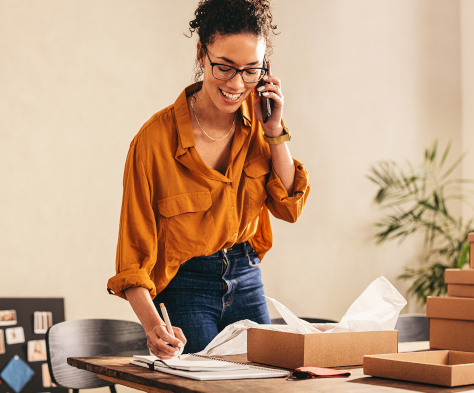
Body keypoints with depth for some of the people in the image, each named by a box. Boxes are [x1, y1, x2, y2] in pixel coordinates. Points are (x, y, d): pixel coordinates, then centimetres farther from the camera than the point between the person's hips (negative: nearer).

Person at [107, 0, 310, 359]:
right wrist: (153, 325, -33)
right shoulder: (155, 139, -20)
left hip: (247, 280, 5)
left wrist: (274, 130, -13)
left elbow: (290, 208, -3)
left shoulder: (258, 120, -4)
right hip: (184, 287, -5)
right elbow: (135, 252, -18)